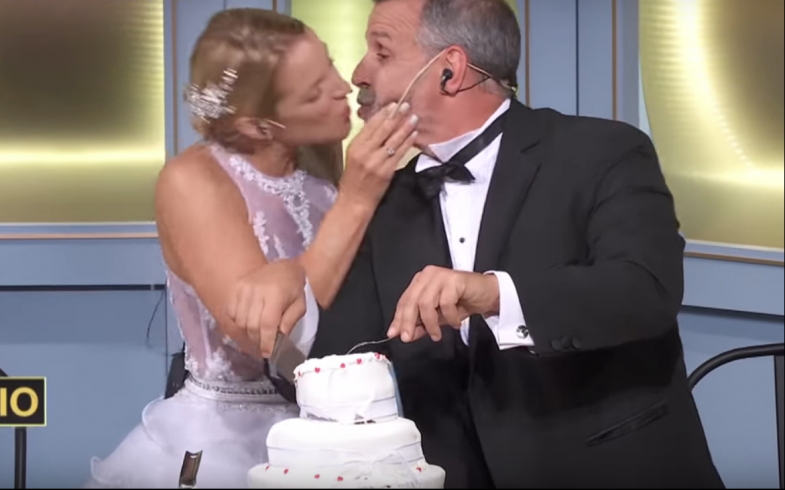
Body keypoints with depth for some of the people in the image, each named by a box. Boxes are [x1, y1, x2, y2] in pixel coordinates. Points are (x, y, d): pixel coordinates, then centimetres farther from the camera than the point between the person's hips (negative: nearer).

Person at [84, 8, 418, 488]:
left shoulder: (322, 167, -2)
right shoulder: (193, 181, -16)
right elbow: (265, 340, -25)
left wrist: (293, 275, -27)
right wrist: (356, 200, -27)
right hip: (222, 443, -4)